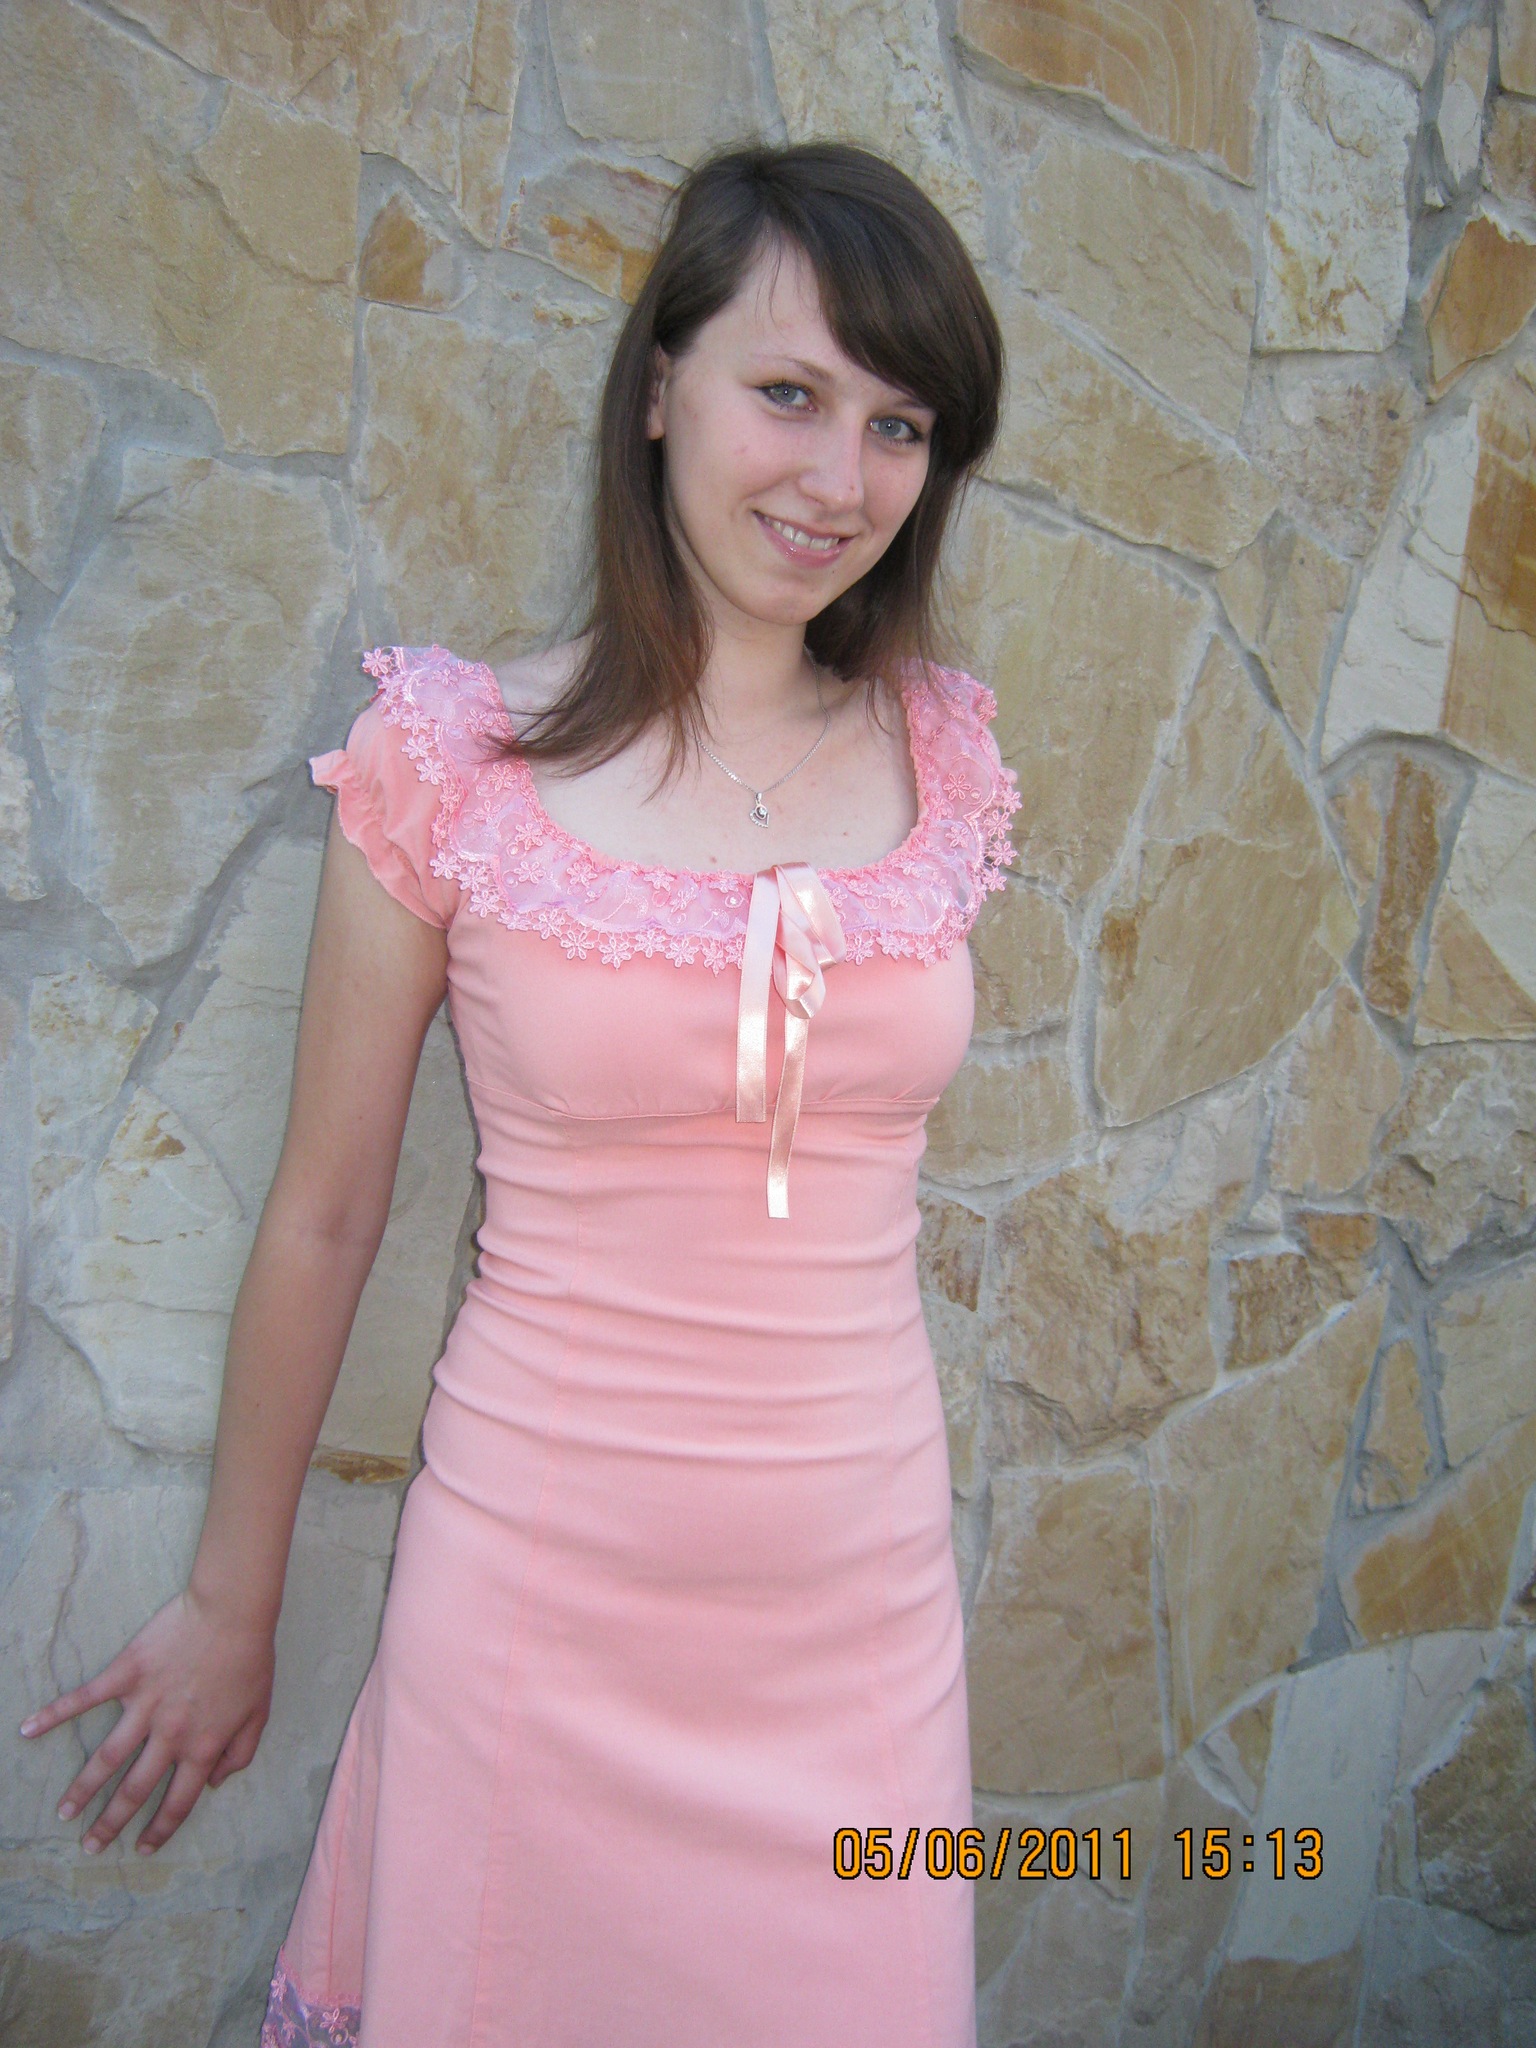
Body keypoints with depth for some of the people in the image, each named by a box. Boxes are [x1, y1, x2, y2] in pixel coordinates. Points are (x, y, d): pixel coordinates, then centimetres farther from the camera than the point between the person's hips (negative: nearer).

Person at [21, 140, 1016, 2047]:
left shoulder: (943, 760, -1)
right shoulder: (454, 762, -10)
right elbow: (320, 1222, -3)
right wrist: (228, 1606, 7)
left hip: (861, 1585, 3)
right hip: (539, 1585, -2)